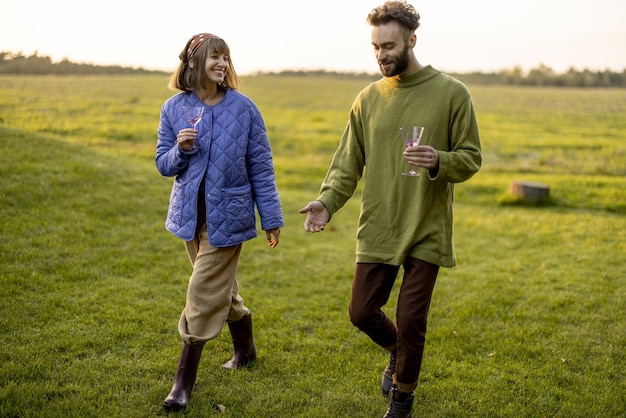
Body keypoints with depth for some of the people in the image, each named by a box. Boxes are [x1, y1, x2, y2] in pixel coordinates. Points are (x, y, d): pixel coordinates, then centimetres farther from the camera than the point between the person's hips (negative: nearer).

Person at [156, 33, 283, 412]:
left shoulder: (243, 108, -9)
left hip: (227, 215, -4)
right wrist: (181, 150, -19)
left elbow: (261, 166, -4)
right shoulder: (174, 108, -2)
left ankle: (185, 381, 7)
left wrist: (272, 218, -2)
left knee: (204, 295, -4)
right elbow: (164, 165, 4)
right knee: (223, 288, 19)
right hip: (191, 214, 4)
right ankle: (246, 350, 43)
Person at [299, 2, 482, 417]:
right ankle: (398, 352, 42)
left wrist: (438, 161, -25)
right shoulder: (369, 99, 4)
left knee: (411, 321, 2)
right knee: (362, 312, 7)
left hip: (426, 231, -3)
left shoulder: (451, 93, -6)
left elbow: (471, 158, -3)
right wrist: (327, 201, -12)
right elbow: (348, 162, 5)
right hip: (377, 230, 3)